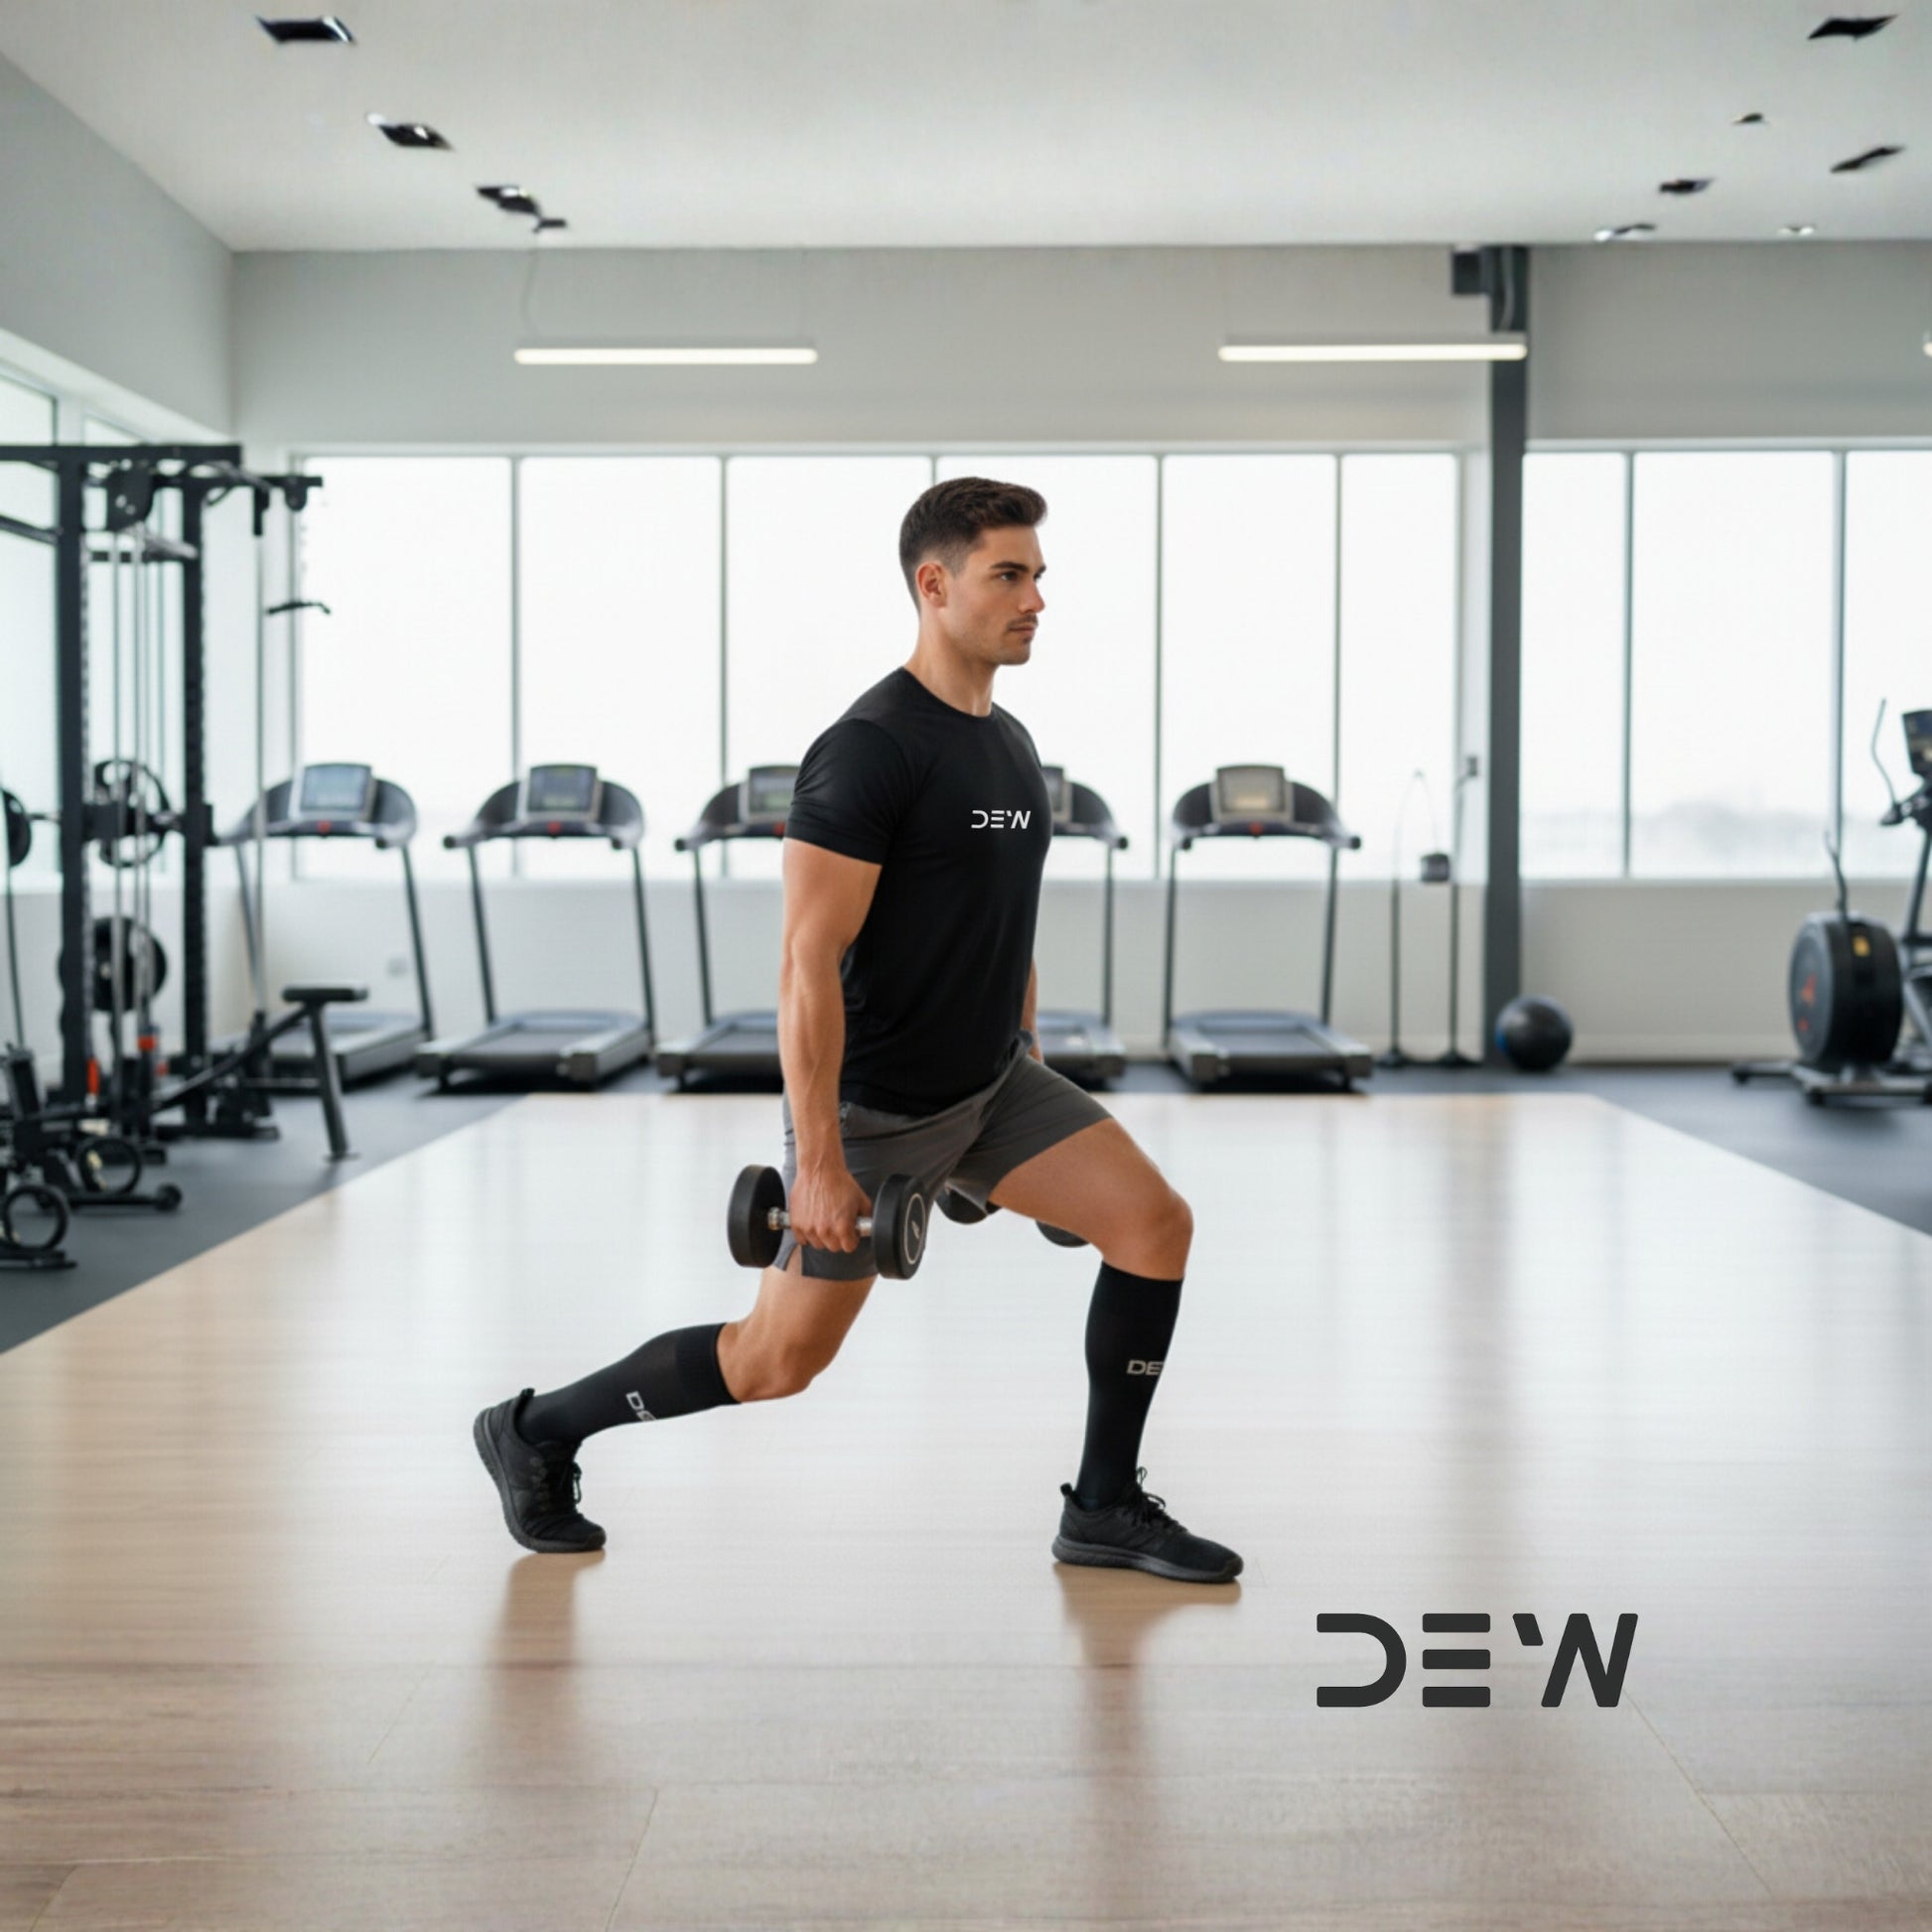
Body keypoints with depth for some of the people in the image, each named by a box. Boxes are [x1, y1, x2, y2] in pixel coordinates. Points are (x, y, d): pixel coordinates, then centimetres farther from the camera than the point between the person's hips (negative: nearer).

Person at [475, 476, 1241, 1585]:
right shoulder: (873, 750, -21)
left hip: (992, 1085, 8)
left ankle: (1105, 1508, 6)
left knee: (1157, 1225, -7)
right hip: (873, 1108, -8)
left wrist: (1034, 1089, 19)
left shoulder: (1012, 746, 8)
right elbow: (808, 965, -24)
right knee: (779, 1362, 1)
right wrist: (820, 1161, -26)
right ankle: (535, 1432, 22)